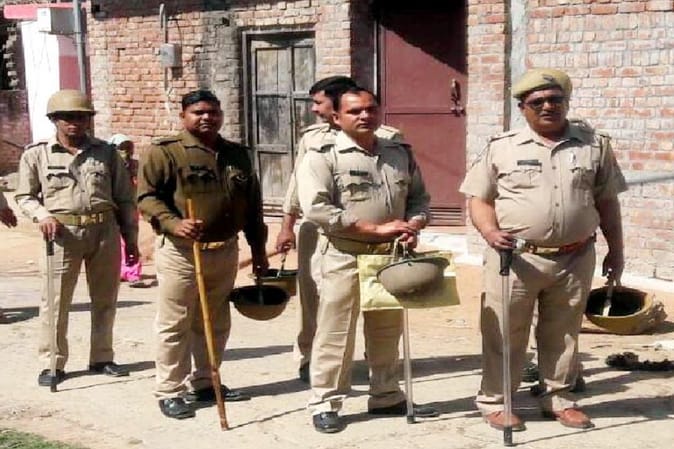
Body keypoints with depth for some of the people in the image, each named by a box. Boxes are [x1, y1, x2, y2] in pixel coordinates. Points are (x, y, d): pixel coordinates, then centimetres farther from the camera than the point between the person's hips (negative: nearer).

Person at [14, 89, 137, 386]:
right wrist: (42, 215, -13)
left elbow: (124, 198, 11)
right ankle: (52, 363, 10)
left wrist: (131, 237, 9)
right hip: (62, 232, -2)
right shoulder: (36, 154, 4)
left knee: (105, 298, 10)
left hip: (105, 230, 2)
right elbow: (24, 196, 7)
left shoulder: (106, 153, 8)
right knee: (56, 301, -2)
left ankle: (102, 358, 24)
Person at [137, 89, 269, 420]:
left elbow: (252, 204, 16)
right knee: (175, 324, 0)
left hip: (226, 250, 6)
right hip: (181, 251, -6)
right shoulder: (164, 151, -6)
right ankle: (169, 391, 9)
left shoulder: (237, 154, 12)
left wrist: (258, 249, 15)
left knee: (215, 323, 14)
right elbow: (148, 197, -12)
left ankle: (205, 383, 28)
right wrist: (174, 224, -28)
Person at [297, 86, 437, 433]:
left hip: (392, 256, 5)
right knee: (335, 334, 0)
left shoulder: (400, 153, 8)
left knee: (387, 332, 15)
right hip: (345, 257, -5)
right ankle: (325, 403, 12)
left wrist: (413, 226, -8)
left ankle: (386, 397, 29)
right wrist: (376, 228, -20)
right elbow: (316, 208, -19)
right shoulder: (323, 155, -9)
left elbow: (419, 197, 16)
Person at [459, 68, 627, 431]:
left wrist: (615, 251, 11)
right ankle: (493, 401, 17)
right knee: (505, 333, 4)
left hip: (575, 259, 2)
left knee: (562, 333, 14)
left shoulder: (595, 144, 5)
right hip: (516, 258, -2)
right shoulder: (501, 147, -1)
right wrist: (490, 232, -17)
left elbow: (606, 201, 11)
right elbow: (479, 199, 1)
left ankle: (558, 398, 29)